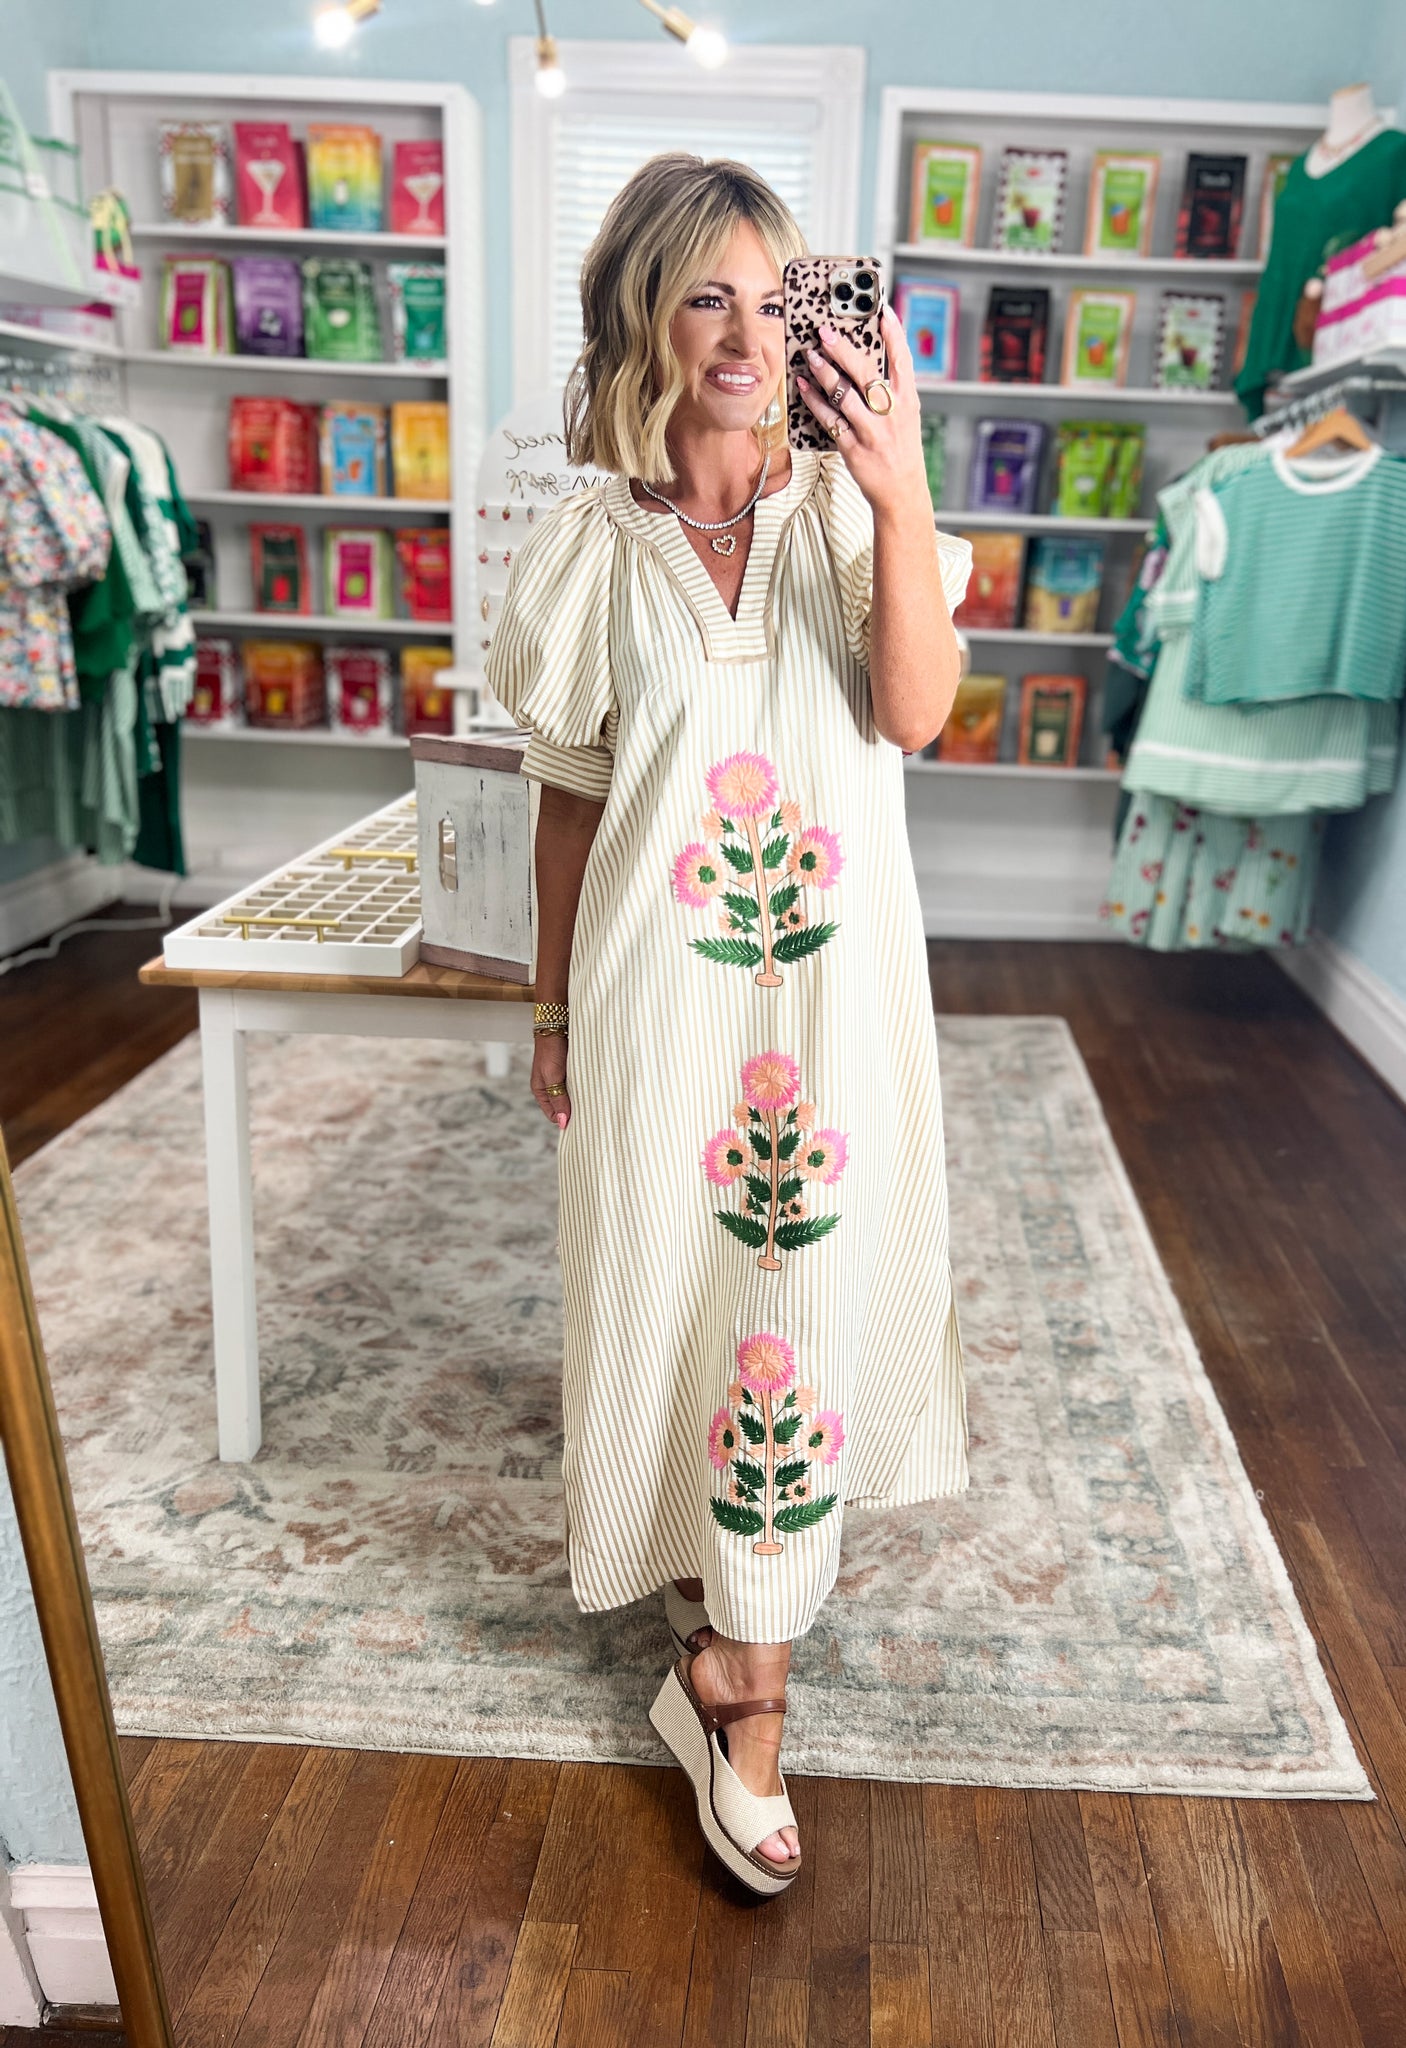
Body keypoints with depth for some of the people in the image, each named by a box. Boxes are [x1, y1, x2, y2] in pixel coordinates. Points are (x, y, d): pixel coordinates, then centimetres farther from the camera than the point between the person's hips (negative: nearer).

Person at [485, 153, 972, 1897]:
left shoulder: (846, 507, 1)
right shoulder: (593, 543, 2)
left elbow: (916, 713, -15)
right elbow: (570, 795, 6)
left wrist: (902, 496, -28)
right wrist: (551, 1005, 8)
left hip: (834, 975, 0)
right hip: (661, 981, 0)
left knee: (804, 1286, 1)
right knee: (673, 1279, 10)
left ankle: (737, 1686, 19)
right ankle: (712, 1592, 37)